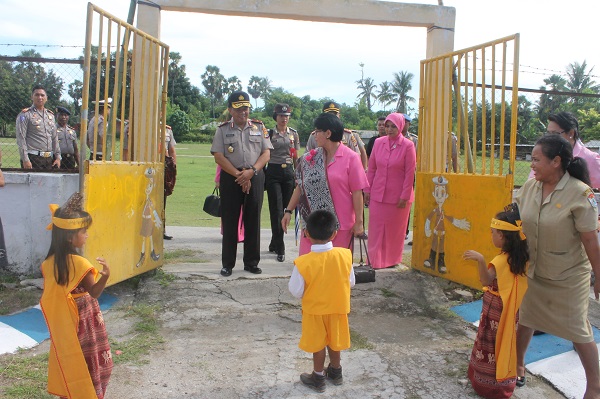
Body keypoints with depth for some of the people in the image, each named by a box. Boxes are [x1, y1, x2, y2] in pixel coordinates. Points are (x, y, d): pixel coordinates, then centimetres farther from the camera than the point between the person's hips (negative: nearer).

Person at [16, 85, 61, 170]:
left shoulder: (51, 115, 17)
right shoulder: (25, 114, -1)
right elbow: (21, 139, -7)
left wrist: (58, 157, 10)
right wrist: (25, 159, -14)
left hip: (49, 159, 6)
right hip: (33, 158, -6)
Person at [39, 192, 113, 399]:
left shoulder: (49, 262, -6)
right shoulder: (80, 264, -25)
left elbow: (49, 295, 3)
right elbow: (94, 293, -18)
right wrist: (105, 275, -33)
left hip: (63, 322, 6)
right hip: (82, 321, -6)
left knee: (67, 358, 19)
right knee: (87, 360, 10)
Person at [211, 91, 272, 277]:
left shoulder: (259, 127, 9)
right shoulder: (223, 129, 5)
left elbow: (266, 153, 4)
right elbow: (218, 156, -3)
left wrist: (251, 171, -11)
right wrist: (238, 174, -12)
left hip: (255, 177, 1)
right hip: (230, 178, -1)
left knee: (253, 220, 5)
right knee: (230, 221, 2)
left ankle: (251, 262, 16)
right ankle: (227, 264, 12)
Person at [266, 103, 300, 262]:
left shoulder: (294, 134, 10)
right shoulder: (269, 133, 2)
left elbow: (296, 157, 13)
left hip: (288, 172, 3)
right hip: (273, 172, -3)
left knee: (285, 208, 5)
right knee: (277, 210, -7)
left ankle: (274, 244, 22)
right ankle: (280, 249, -3)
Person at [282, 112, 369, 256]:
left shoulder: (351, 158, -7)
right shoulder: (310, 158, 6)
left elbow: (357, 192, -7)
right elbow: (301, 186, 9)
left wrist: (359, 221, -8)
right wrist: (288, 211, 4)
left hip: (341, 224, -3)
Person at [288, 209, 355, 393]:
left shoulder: (303, 263, -26)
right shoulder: (345, 255, -19)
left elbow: (296, 291, -16)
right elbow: (351, 282, -4)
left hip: (314, 310, -3)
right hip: (337, 307, 3)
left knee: (318, 344, 17)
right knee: (333, 341, 24)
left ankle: (318, 378, 33)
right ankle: (336, 372, 43)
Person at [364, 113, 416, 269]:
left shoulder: (408, 145, -7)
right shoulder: (378, 143, 3)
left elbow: (410, 173, -7)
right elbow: (371, 168, 7)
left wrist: (404, 197, -10)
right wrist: (367, 190, 4)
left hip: (398, 196, -3)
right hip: (378, 194, 3)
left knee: (395, 230, 9)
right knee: (376, 228, 4)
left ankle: (392, 259, 25)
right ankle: (376, 260, 16)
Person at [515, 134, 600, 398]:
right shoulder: (529, 187, -5)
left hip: (568, 278, -5)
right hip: (532, 272, 5)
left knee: (579, 332, 8)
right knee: (524, 321, 18)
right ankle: (518, 366, 41)